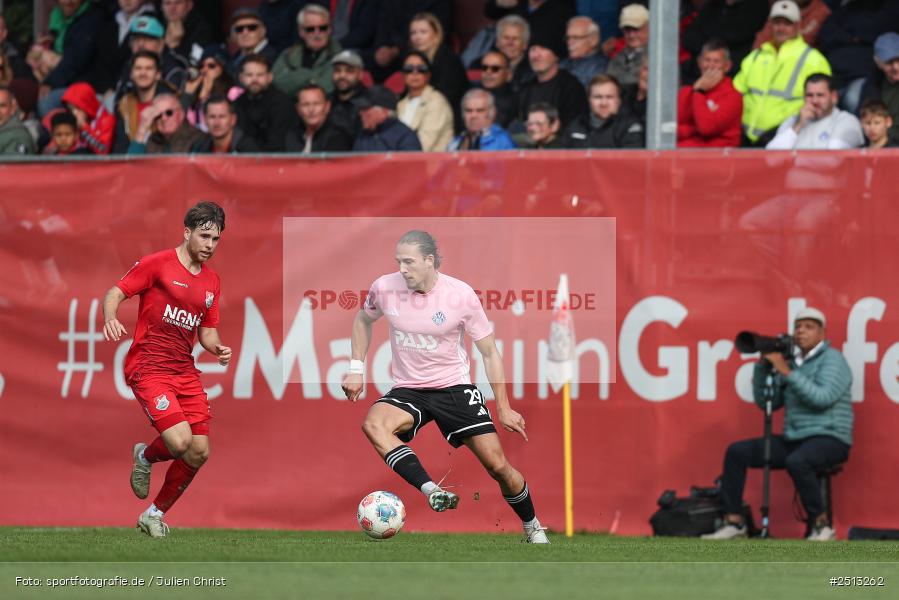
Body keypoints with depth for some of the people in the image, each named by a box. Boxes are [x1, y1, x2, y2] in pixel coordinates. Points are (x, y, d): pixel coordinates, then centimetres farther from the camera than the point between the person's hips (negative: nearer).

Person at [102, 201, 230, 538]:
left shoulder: (212, 282, 14)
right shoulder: (158, 264, -6)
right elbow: (115, 293, -8)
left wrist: (217, 348, -1)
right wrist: (110, 318, -30)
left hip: (185, 372, 7)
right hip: (148, 368, -7)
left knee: (199, 453, -1)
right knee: (179, 441, -24)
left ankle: (155, 515, 18)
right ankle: (145, 456, 13)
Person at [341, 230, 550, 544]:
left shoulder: (462, 295, -13)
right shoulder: (385, 288, -8)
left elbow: (489, 352, -3)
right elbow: (364, 319, 17)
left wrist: (503, 408, -4)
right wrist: (356, 368, 8)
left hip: (455, 388, -2)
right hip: (408, 389, 2)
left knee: (498, 466, -6)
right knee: (373, 424, -32)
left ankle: (532, 527, 21)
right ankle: (434, 493, -43)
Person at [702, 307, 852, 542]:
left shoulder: (832, 359, -6)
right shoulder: (791, 361, 14)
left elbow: (822, 398, -22)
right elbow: (764, 401, 14)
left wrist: (786, 371, -21)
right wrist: (763, 366, 2)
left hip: (828, 438, -8)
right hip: (793, 441, 8)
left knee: (796, 461, -39)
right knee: (736, 452, 0)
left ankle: (822, 525, -24)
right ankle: (734, 522, 0)